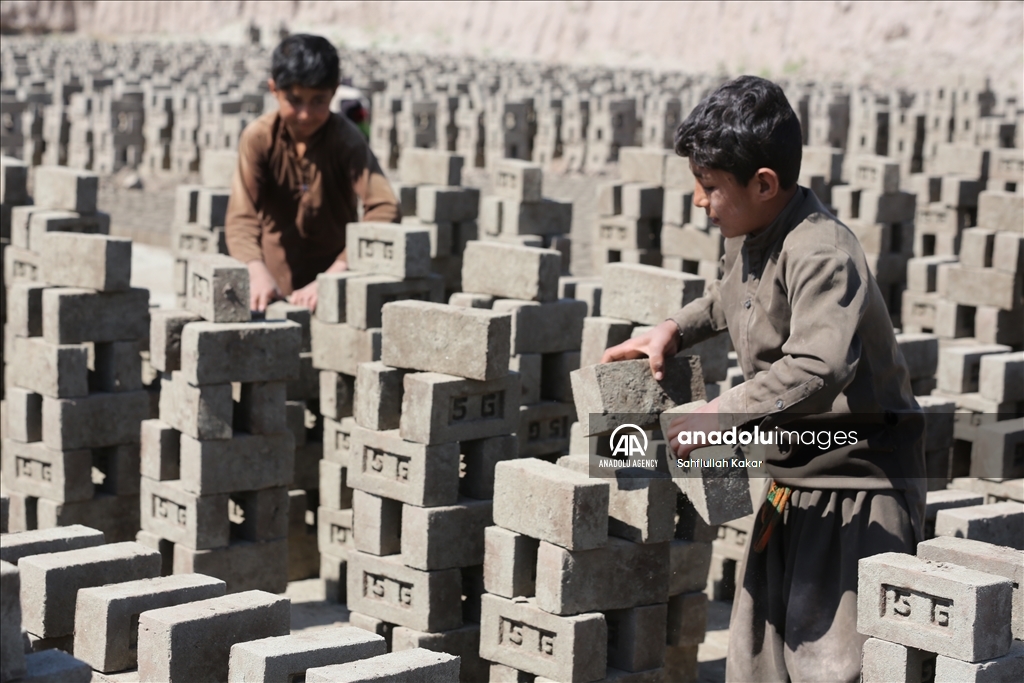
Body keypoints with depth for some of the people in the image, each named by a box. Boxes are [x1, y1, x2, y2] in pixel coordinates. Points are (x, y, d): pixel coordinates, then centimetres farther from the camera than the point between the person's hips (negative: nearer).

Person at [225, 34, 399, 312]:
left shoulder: (345, 138, -12)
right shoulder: (258, 139, -10)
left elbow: (383, 208, -25)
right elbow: (241, 217, -19)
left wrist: (333, 276, -37)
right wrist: (258, 273, -39)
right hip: (276, 288, 1)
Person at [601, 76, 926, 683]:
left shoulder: (823, 253, -24)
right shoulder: (750, 240, 6)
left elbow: (817, 371, -38)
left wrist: (721, 418, -33)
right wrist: (676, 331, 14)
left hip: (858, 492, -10)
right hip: (793, 485, 10)